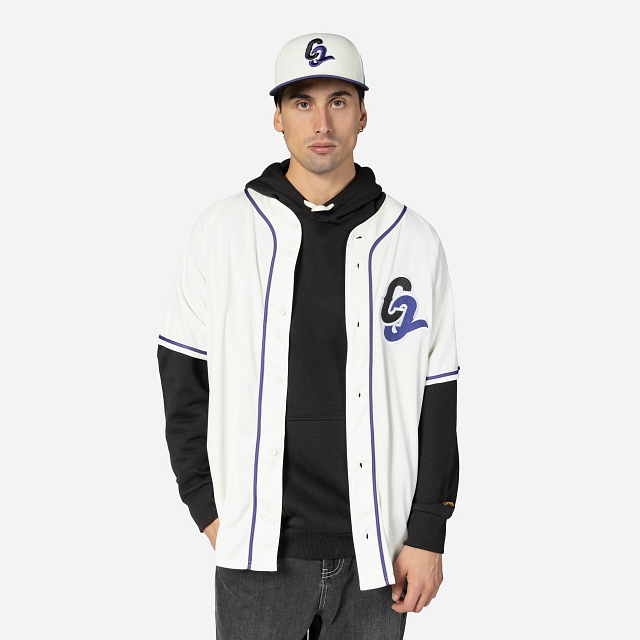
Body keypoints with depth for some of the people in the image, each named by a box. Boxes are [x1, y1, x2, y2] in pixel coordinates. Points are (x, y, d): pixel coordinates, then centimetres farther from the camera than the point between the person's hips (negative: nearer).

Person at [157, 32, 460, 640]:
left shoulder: (413, 242, 2)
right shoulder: (223, 231, 0)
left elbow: (436, 398, 3)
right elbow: (182, 375, 5)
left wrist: (428, 536, 0)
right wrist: (208, 508, 0)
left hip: (375, 547, 1)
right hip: (259, 546, 0)